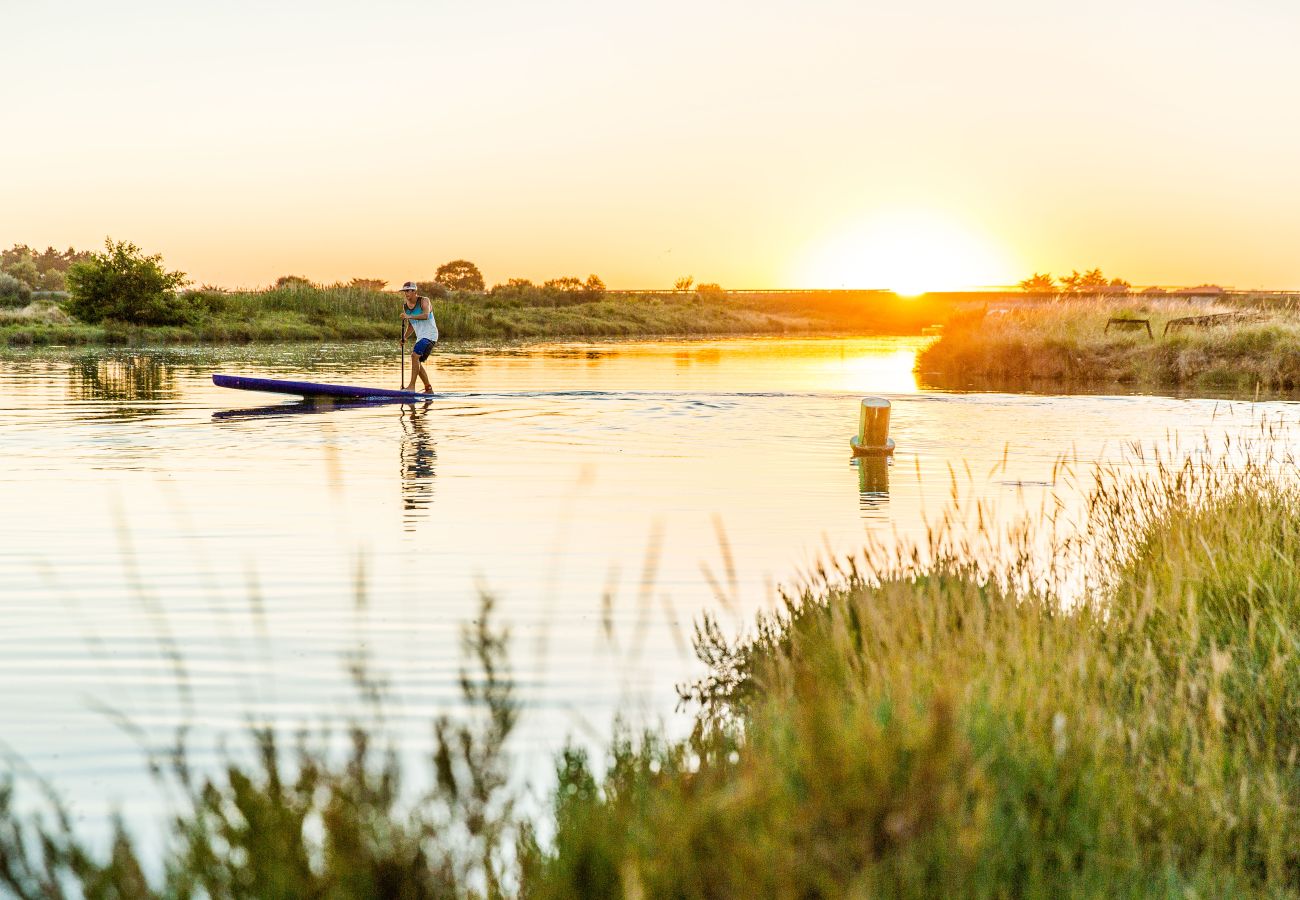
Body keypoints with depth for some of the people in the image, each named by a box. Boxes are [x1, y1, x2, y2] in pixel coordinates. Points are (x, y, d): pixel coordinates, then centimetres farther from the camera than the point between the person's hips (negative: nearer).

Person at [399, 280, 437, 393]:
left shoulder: (424, 301, -9)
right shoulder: (405, 306, 11)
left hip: (430, 335, -9)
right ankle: (429, 389, 22)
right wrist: (404, 337, 6)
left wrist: (409, 316, -38)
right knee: (417, 363, 10)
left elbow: (426, 315, -29)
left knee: (415, 356, -24)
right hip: (420, 337, 9)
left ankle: (412, 386, -25)